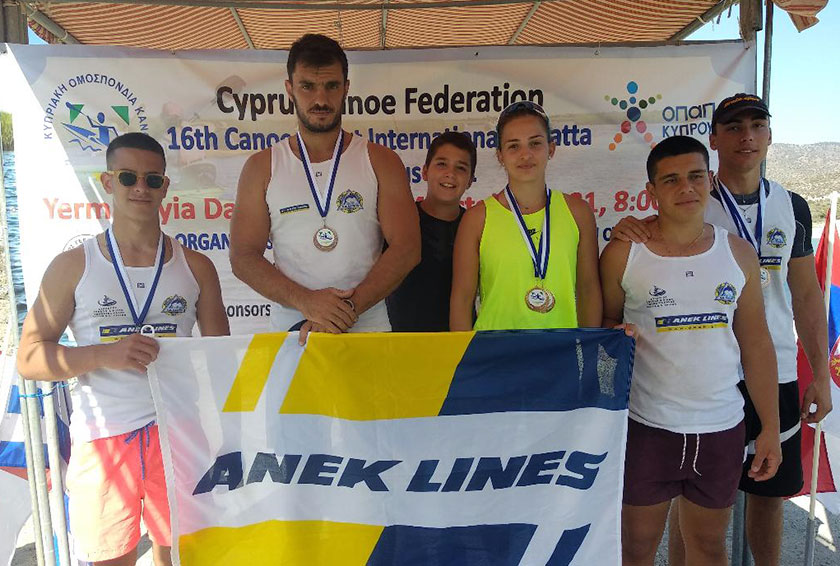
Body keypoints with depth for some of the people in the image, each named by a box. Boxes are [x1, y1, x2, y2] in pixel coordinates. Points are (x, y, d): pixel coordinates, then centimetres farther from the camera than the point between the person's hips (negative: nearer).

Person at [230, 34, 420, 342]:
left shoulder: (380, 162, 4)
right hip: (289, 331, 1)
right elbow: (243, 257, 1)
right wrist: (304, 300, -15)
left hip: (370, 330, 0)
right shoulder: (262, 167, 7)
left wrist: (348, 309, -16)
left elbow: (406, 248, -5)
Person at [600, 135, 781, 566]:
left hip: (722, 428, 3)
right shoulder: (623, 254, -6)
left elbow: (756, 344, 6)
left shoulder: (737, 253, 2)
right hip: (646, 428, -2)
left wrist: (771, 428, 5)